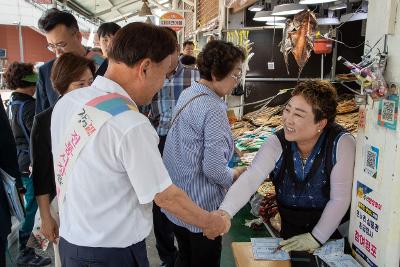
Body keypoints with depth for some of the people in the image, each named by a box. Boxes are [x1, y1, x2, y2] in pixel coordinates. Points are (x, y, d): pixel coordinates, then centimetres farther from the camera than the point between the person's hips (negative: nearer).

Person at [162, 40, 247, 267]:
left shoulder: (187, 94, 3)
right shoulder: (214, 110, -25)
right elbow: (214, 170, -26)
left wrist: (229, 144, 8)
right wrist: (235, 175, -6)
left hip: (176, 201, 9)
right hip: (201, 208, -8)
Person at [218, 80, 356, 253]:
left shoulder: (341, 144, -21)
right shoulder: (277, 144, -15)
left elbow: (340, 199, -19)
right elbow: (249, 179, -27)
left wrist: (316, 237, -19)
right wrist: (224, 212, -42)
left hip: (332, 231, -2)